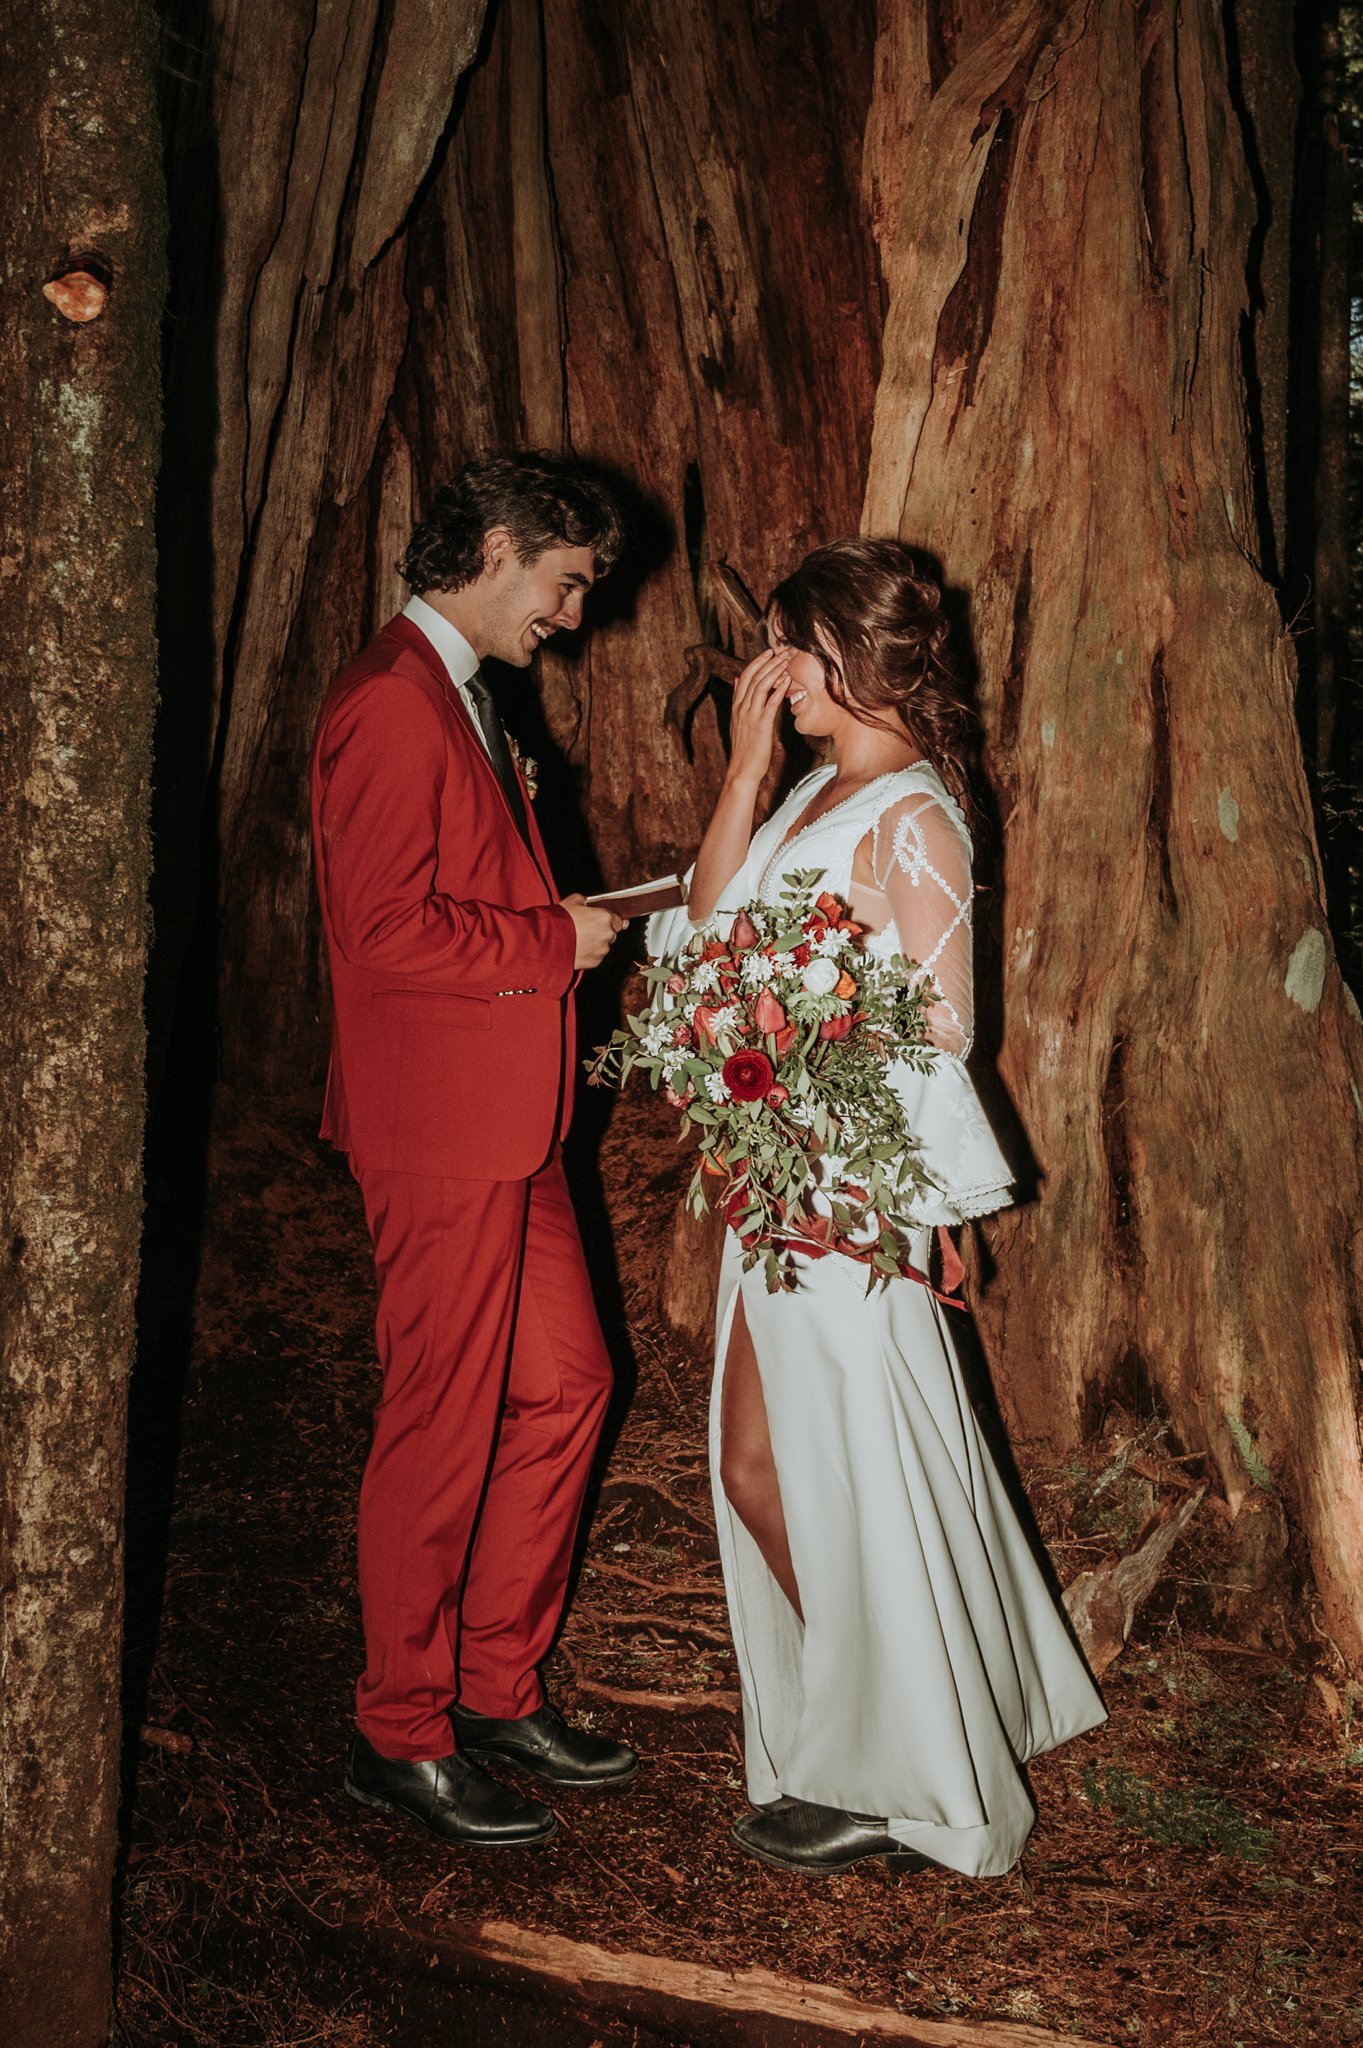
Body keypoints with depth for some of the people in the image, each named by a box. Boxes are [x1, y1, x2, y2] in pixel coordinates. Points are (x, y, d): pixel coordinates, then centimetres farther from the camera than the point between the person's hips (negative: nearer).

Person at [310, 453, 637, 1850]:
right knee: (442, 1430, 0)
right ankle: (401, 1736, 16)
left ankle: (499, 1688, 28)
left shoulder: (460, 695, 18)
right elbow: (388, 932, -23)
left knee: (565, 1386, 14)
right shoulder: (390, 702, -16)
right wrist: (554, 939, -14)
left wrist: (563, 925, 10)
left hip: (507, 1127, 10)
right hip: (438, 1128, -10)